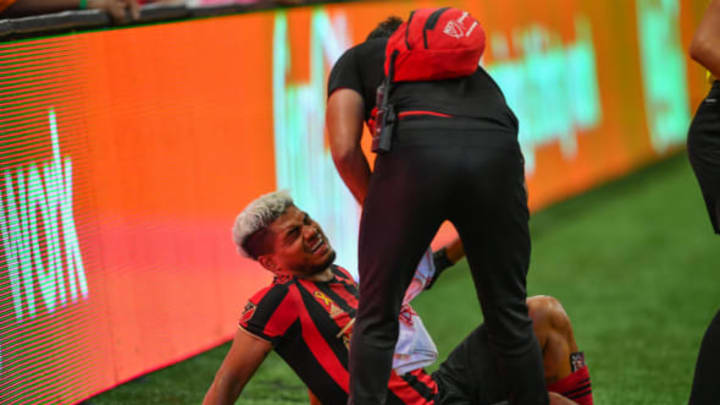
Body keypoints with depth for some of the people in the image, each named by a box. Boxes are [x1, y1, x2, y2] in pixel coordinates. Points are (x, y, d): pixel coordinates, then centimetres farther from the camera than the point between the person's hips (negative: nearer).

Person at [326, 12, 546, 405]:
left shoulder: (356, 59, 30)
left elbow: (345, 151, 12)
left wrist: (381, 214, 25)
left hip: (416, 152, -3)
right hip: (498, 151, 3)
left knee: (377, 319, 8)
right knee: (510, 315, 16)